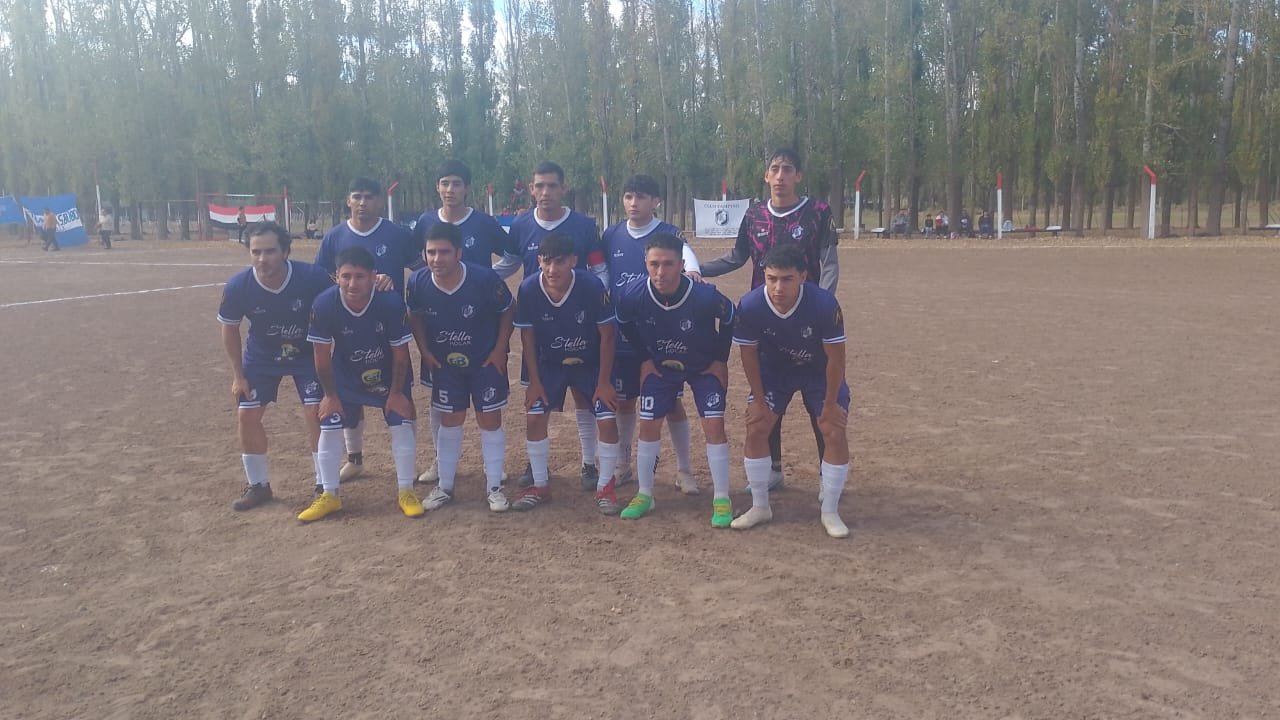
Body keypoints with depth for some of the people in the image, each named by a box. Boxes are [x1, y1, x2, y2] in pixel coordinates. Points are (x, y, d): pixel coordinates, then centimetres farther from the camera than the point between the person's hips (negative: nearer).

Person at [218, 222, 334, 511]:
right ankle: (258, 485, 19)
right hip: (261, 357, 2)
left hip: (308, 355, -2)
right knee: (247, 415, -1)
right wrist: (238, 375, -2)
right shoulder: (237, 287, -25)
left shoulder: (312, 277, -31)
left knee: (315, 412, -11)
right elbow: (230, 330, -5)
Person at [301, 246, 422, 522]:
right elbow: (322, 356, -15)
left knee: (401, 425, -6)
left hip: (389, 375, -1)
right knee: (329, 429, -1)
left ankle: (405, 492, 10)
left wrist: (396, 392, -11)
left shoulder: (392, 302, -32)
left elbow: (400, 353, -18)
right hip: (345, 376, 1)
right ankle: (328, 496, 15)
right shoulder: (324, 304, -29)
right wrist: (329, 394, -7)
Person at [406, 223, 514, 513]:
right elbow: (415, 317, 3)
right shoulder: (418, 282, -18)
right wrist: (425, 351, -2)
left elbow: (507, 312, -9)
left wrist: (500, 350, -10)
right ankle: (444, 486, 23)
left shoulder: (485, 279, -26)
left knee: (490, 420, 2)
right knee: (449, 421, 10)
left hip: (486, 361, -2)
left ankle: (494, 487, 15)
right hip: (444, 362, 2)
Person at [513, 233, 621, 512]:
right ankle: (540, 485, 13)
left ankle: (605, 486, 11)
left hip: (591, 364, -1)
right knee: (533, 418, -6)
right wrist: (534, 382, -7)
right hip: (549, 364, 2)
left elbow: (606, 335, -17)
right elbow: (527, 336, -9)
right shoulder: (528, 289, -23)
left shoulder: (592, 286, -29)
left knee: (607, 420, -10)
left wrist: (603, 382, -14)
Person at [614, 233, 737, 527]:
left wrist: (720, 359, -7)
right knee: (648, 425, 1)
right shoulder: (632, 295, -28)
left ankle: (721, 499, 3)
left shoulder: (705, 296, -34)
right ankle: (644, 495, 17)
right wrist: (645, 358, -1)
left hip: (704, 367, -2)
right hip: (659, 367, 2)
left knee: (714, 425, -9)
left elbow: (729, 320, -11)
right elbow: (625, 325, -3)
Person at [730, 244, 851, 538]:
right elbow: (749, 355, -13)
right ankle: (760, 507, 12)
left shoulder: (824, 303, -35)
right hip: (774, 370, 1)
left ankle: (830, 512, 9)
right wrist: (759, 400, -7)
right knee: (755, 430, -6)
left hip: (820, 373, -1)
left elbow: (835, 357, -22)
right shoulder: (749, 305, -30)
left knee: (835, 433, -9)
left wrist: (830, 404, -14)